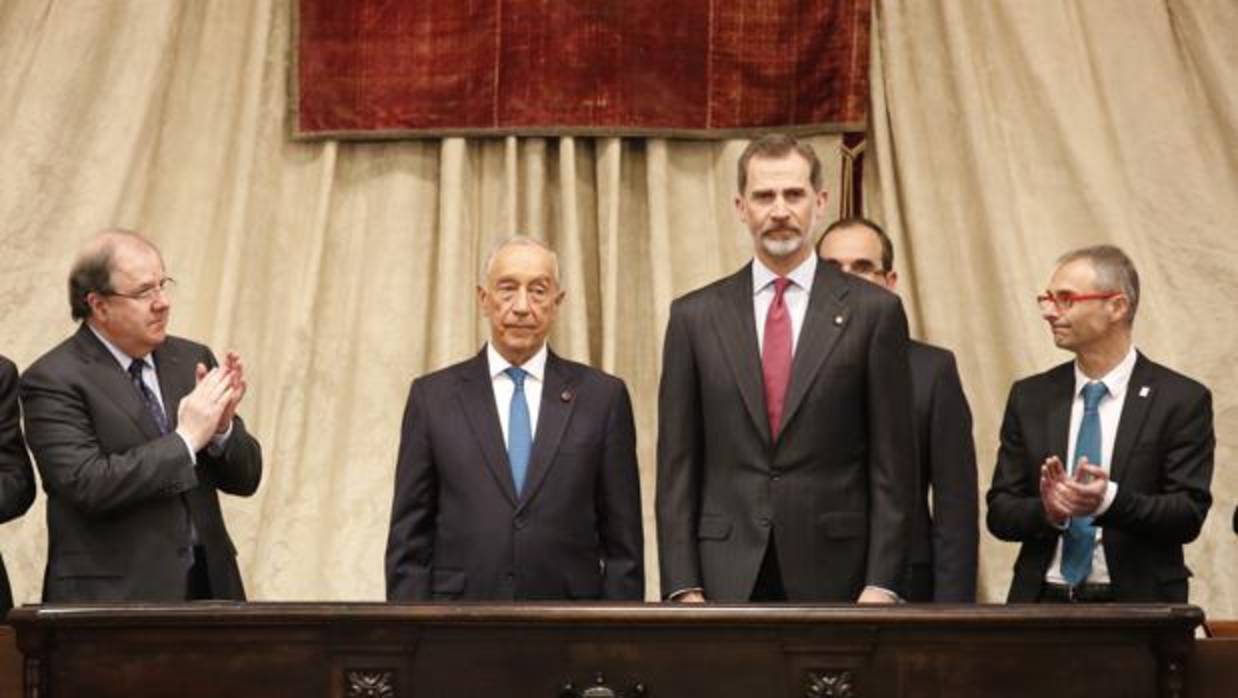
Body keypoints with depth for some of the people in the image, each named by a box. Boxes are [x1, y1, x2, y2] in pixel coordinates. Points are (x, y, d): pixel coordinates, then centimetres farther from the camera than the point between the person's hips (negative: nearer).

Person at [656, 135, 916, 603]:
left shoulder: (873, 312, 3)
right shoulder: (695, 317, 7)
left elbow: (891, 464, 1)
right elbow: (677, 465, 6)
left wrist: (881, 584, -6)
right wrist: (683, 586, -2)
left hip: (833, 575, -1)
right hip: (727, 578, 1)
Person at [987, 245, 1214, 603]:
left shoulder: (1182, 400, -1)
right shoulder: (1030, 397, 9)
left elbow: (1189, 514, -7)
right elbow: (999, 512, 6)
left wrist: (1109, 500, -22)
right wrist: (1046, 511, -14)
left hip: (1136, 604, -3)